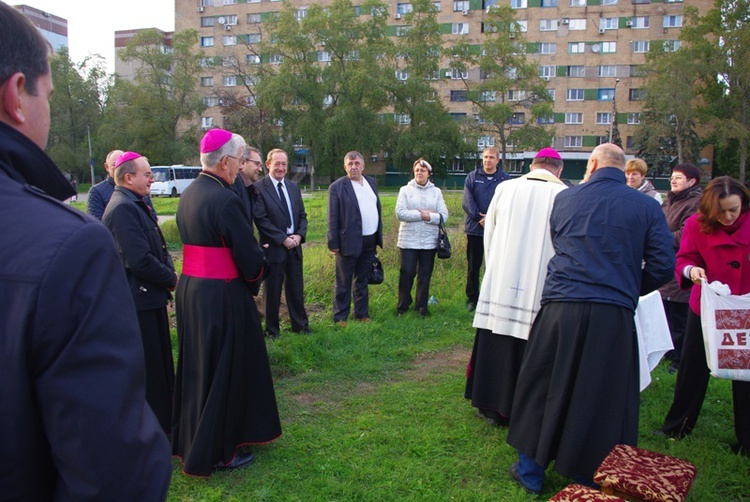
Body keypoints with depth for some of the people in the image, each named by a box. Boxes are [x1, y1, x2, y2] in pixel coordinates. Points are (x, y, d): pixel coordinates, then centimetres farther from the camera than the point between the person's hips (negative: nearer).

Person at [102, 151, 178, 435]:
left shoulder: (136, 204, 13)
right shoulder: (123, 208, -20)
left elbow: (156, 248, 18)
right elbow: (139, 260, -26)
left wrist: (168, 271, 2)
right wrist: (170, 279, -12)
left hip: (149, 297, 10)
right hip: (138, 299, -10)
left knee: (157, 362, 20)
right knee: (145, 367, 2)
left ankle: (161, 417, 35)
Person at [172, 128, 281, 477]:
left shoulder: (188, 194, 7)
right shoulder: (225, 200, -21)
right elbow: (249, 256, -19)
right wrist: (257, 272, 4)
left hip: (190, 289, 9)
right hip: (222, 295, -9)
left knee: (198, 366, 22)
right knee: (225, 369, 6)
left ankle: (189, 439, 39)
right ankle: (219, 451, 21)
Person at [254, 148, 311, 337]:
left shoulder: (293, 187, 11)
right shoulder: (259, 188, -9)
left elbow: (302, 215, 13)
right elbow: (261, 219, -14)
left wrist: (299, 235, -5)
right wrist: (283, 238, -16)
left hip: (294, 246, 5)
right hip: (273, 247, -5)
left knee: (296, 288, 14)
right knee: (272, 291, 7)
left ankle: (300, 325, 28)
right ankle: (272, 329, 21)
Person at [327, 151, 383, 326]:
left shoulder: (371, 182, 10)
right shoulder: (337, 187, -8)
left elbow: (377, 209, 14)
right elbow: (332, 218, -9)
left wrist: (379, 236, 10)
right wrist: (333, 243, -12)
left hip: (370, 241, 6)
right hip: (349, 242, -6)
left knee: (362, 280, 18)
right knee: (343, 283, 5)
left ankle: (362, 313, 29)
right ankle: (340, 317, 17)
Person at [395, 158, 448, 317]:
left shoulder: (436, 191, 7)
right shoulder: (405, 190, 2)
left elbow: (444, 215, -1)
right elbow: (400, 213, -10)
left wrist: (429, 216, -16)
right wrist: (421, 215, -13)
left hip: (429, 241, 2)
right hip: (409, 240, -2)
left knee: (425, 274, 8)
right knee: (406, 273, 0)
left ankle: (421, 306, 21)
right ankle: (403, 305, 15)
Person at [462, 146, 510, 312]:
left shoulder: (505, 179, 1)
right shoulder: (473, 177, 4)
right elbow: (467, 201, -5)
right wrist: (479, 217, -16)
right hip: (475, 228, 1)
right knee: (473, 266, 8)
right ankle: (472, 298, 20)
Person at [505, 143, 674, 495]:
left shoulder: (565, 198, 7)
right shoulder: (648, 207, 3)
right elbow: (663, 266, 0)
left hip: (560, 309, 1)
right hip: (614, 316, 0)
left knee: (543, 389, 14)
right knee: (603, 398, 13)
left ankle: (530, 471, 27)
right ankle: (589, 479, 27)